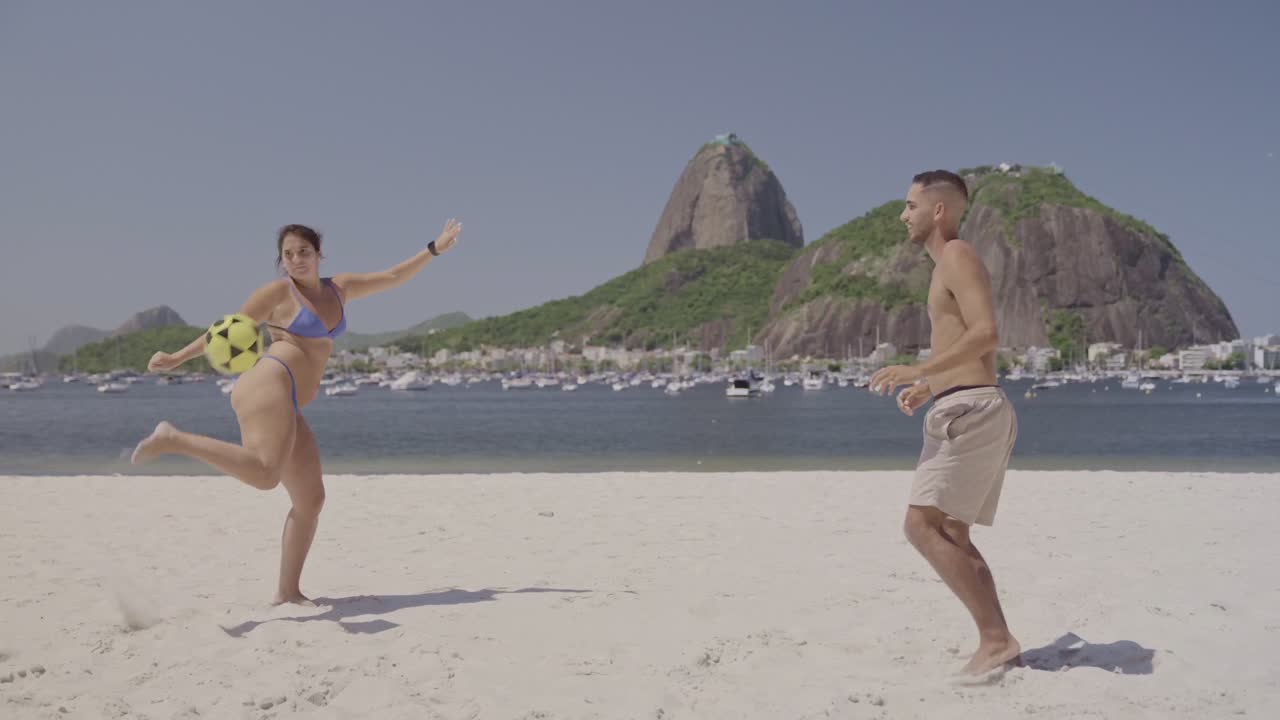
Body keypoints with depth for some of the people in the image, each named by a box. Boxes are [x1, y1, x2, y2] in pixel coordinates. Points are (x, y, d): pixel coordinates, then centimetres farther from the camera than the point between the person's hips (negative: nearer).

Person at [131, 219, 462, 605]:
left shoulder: (339, 288, 23)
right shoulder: (278, 291, 5)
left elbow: (393, 277, 28)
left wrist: (434, 248, 25)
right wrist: (177, 358, 2)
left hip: (287, 409, 8)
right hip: (268, 388, -8)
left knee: (310, 499, 5)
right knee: (264, 474, -32)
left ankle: (287, 592, 9)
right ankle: (172, 439, -23)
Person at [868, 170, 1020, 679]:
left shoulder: (957, 256, -7)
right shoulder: (953, 265, 23)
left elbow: (986, 334, -21)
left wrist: (918, 371, -24)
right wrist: (930, 387, 24)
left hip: (968, 412, -10)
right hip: (974, 411, 10)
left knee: (921, 525, -13)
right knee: (952, 535, 10)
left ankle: (995, 639, -13)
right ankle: (996, 642, 9)